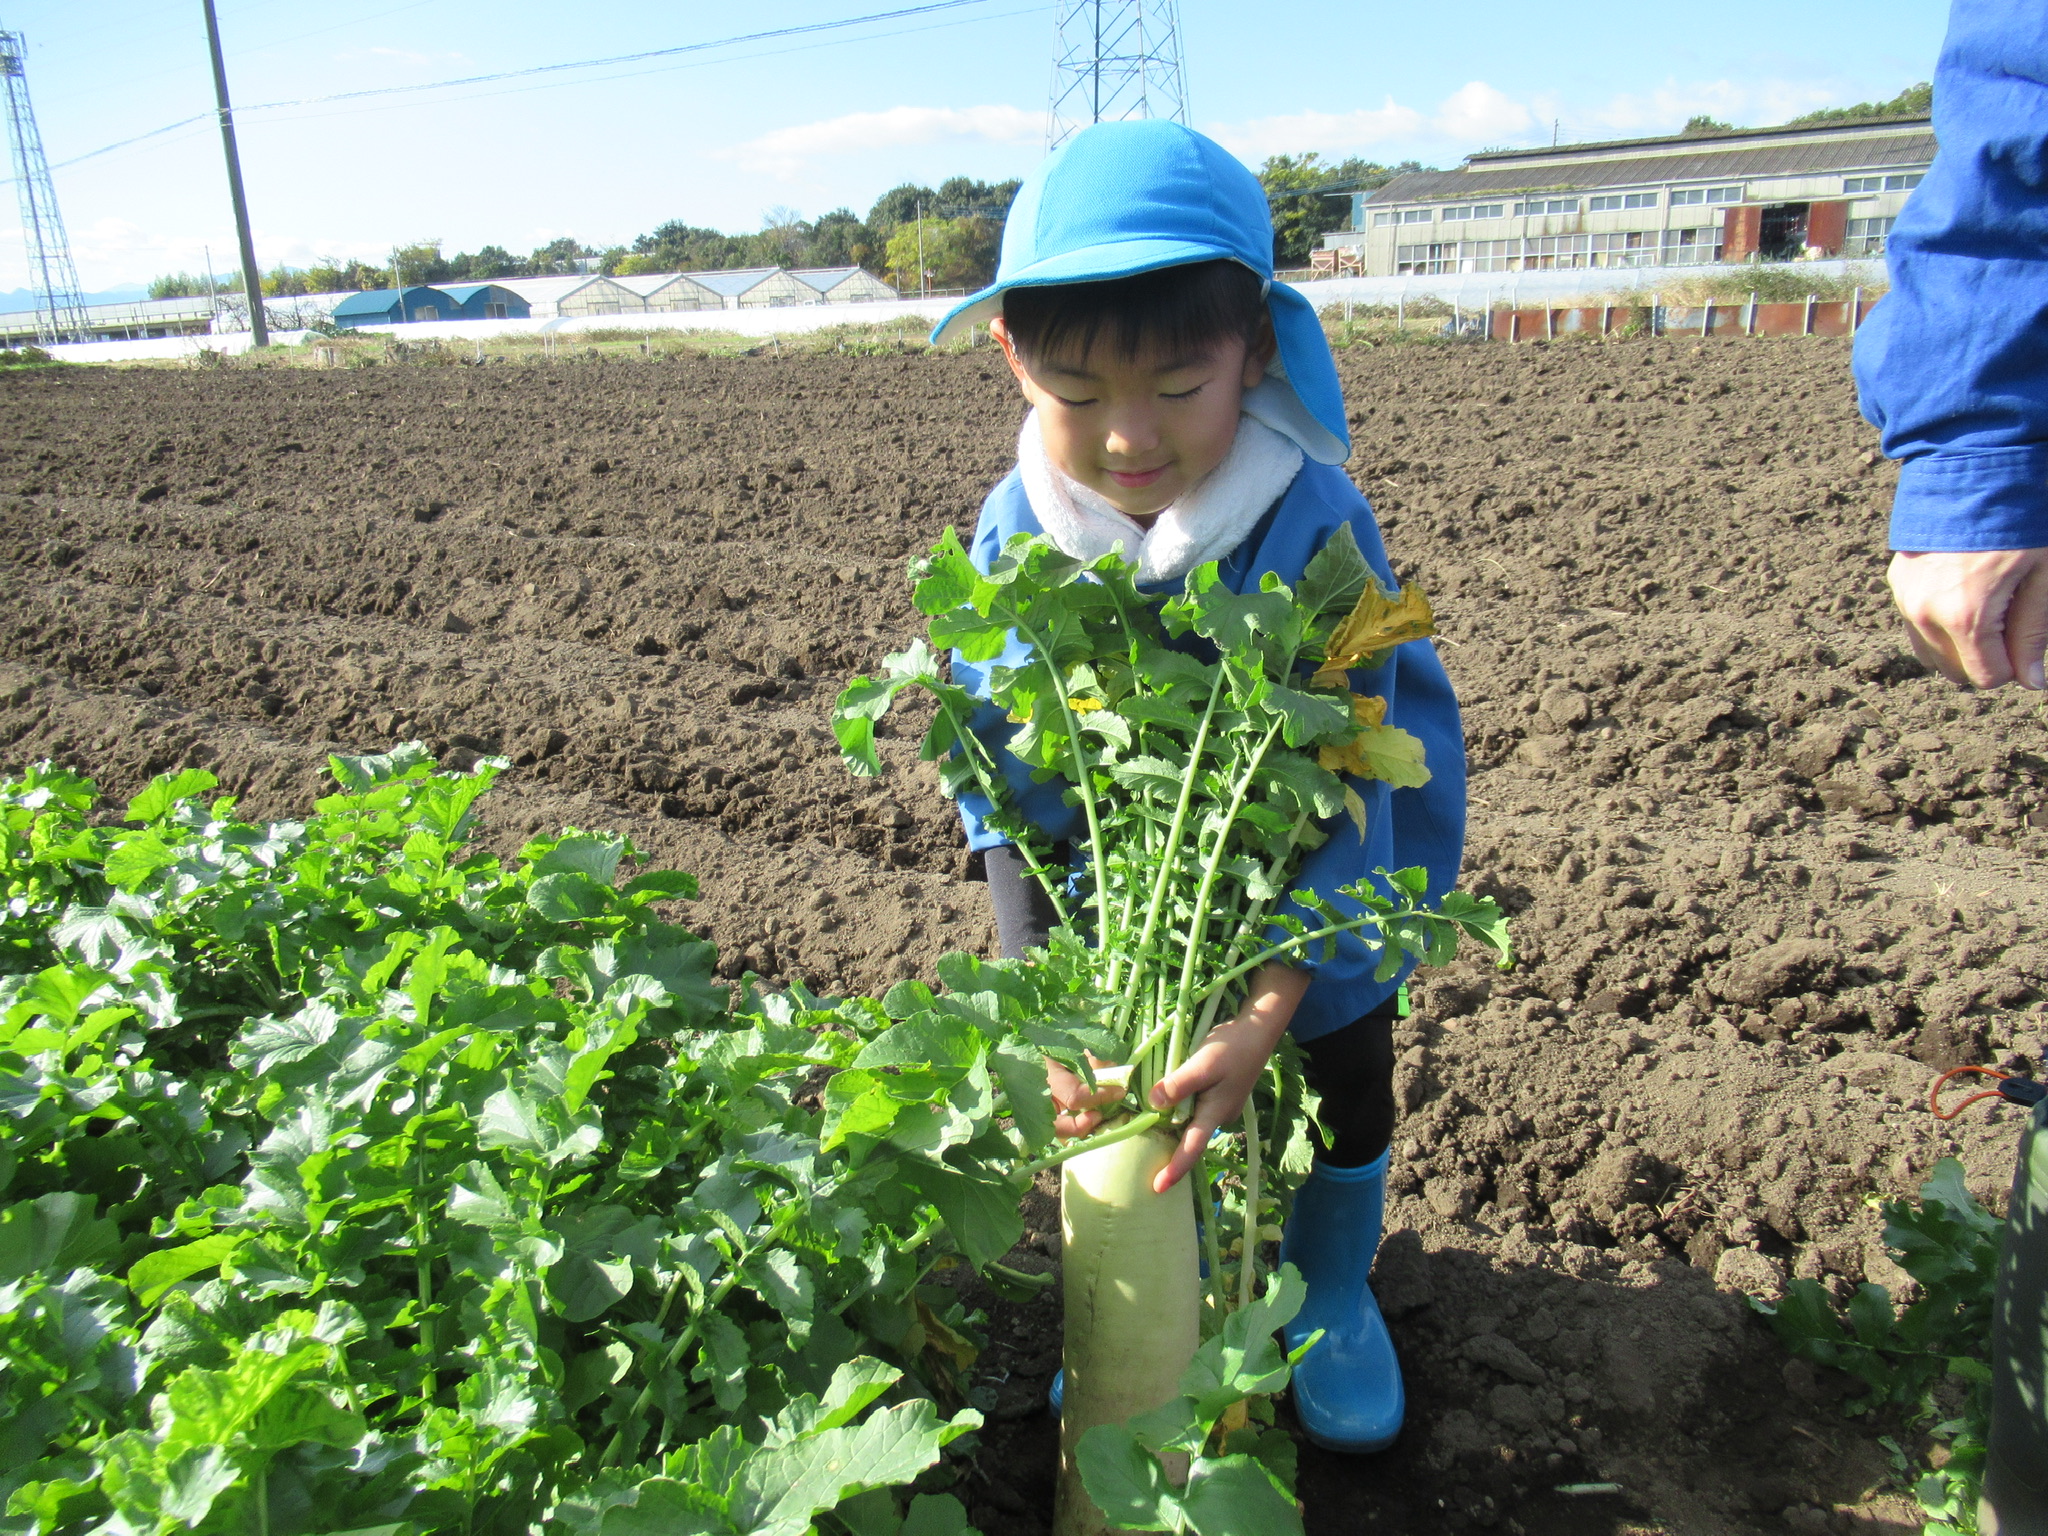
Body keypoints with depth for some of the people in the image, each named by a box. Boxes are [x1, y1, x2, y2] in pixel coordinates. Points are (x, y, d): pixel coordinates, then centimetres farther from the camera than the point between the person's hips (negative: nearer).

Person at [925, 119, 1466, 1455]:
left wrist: (1268, 1011, -37)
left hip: (1320, 873, -1)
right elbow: (1008, 791, -19)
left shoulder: (1316, 527, -32)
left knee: (1342, 1067, 17)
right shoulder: (1016, 534, -22)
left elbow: (1339, 789, -30)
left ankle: (1334, 1292, 46)